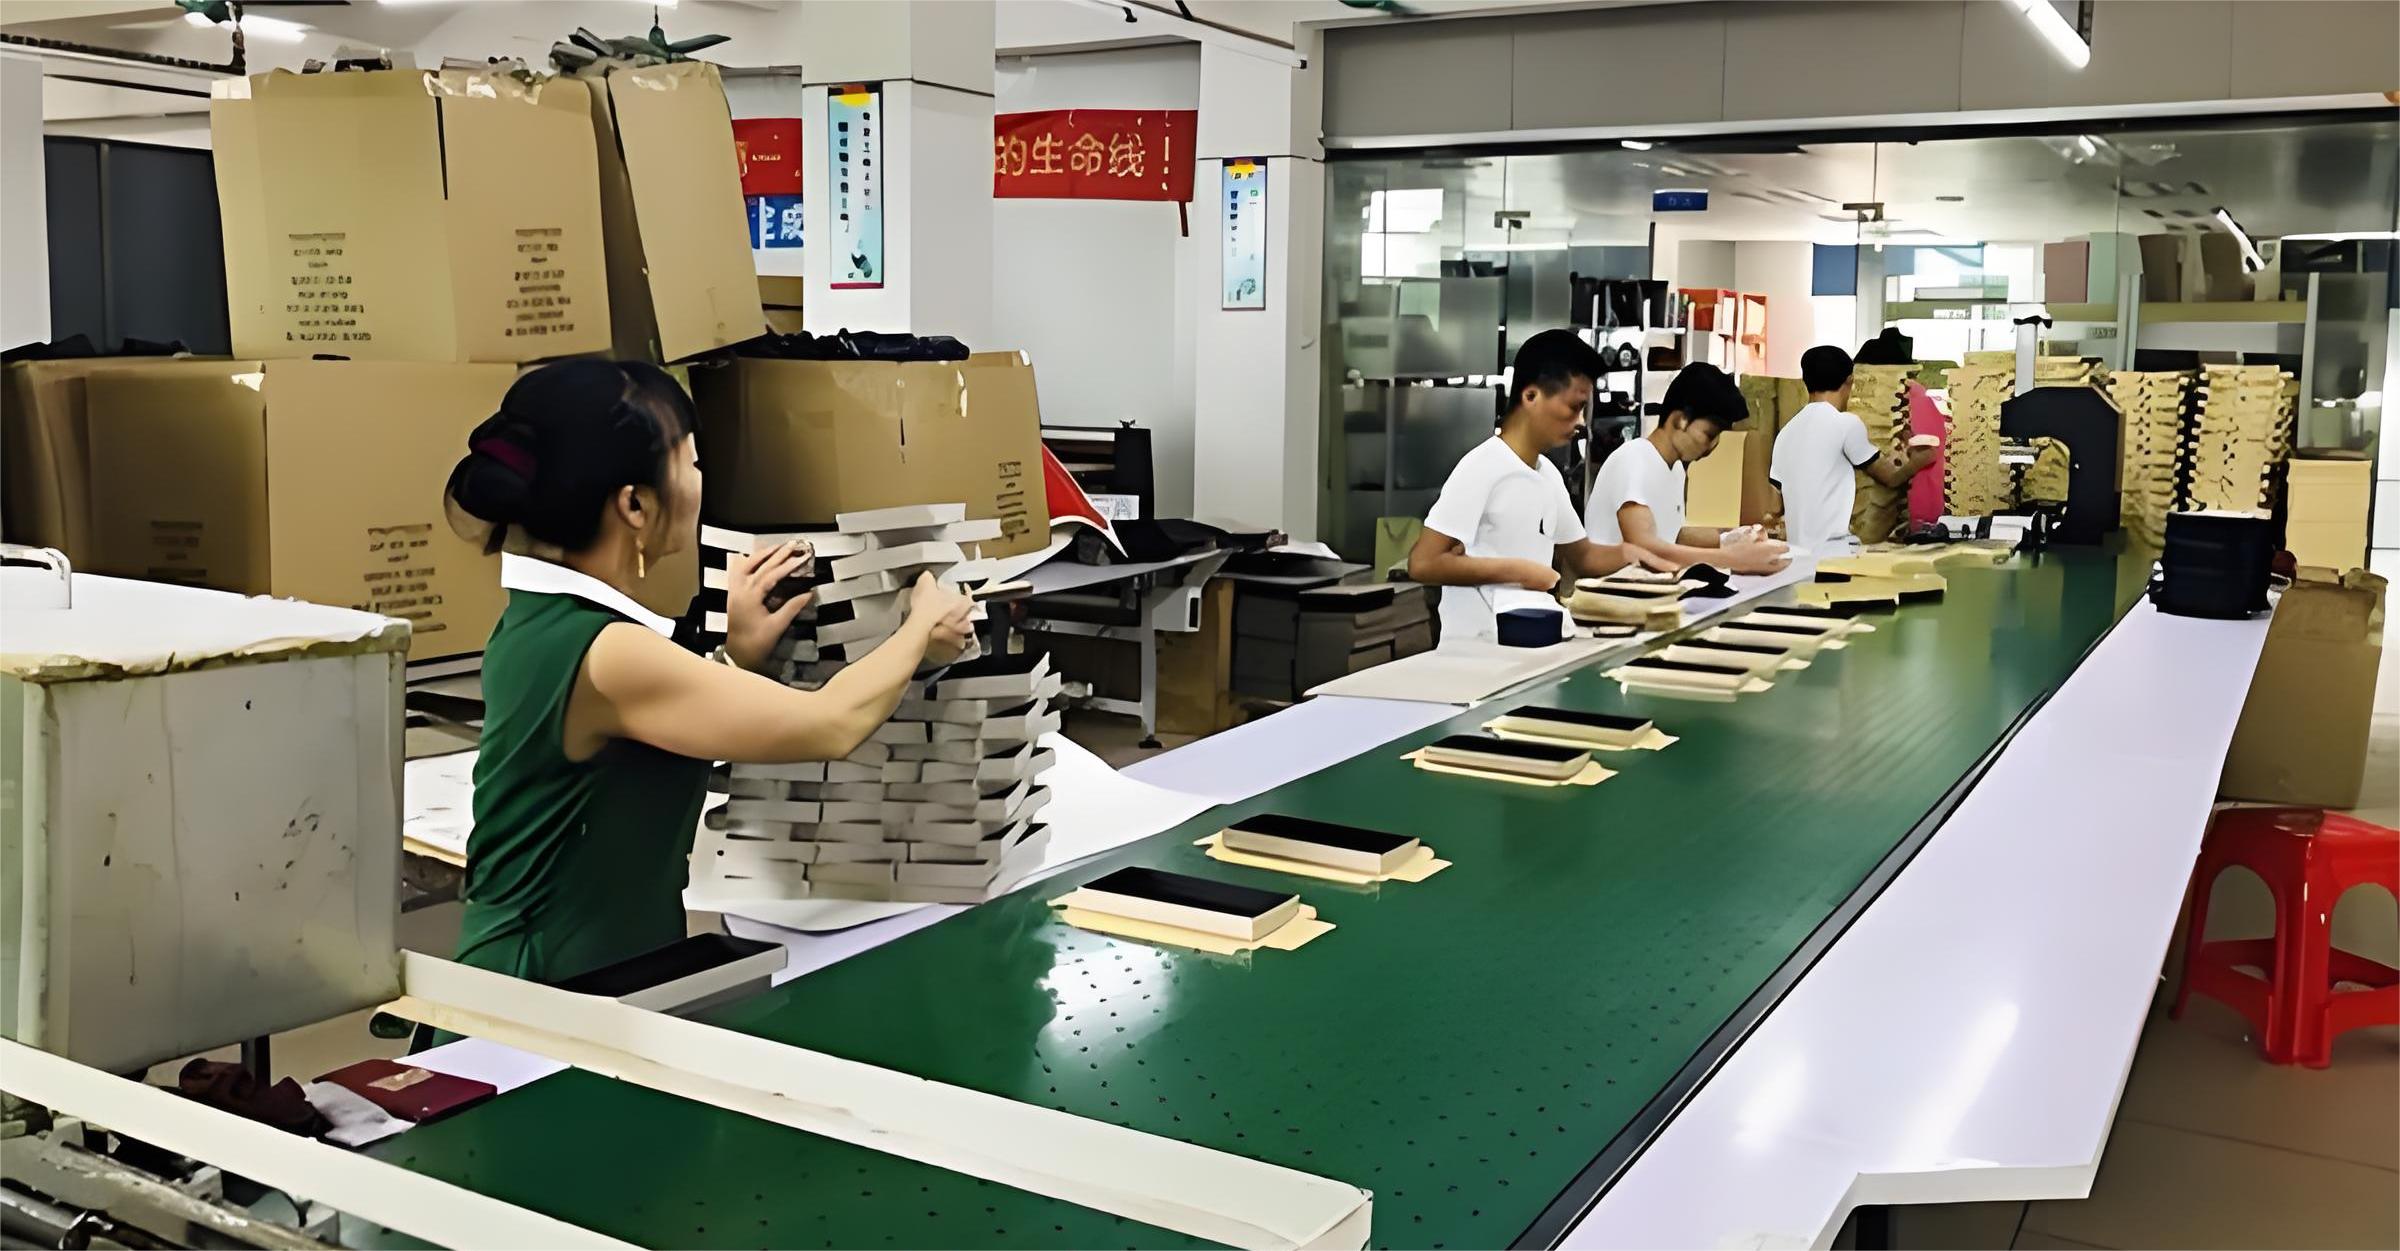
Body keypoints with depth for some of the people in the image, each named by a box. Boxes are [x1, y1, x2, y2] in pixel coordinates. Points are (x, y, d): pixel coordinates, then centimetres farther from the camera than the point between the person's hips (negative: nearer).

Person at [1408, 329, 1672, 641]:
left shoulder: (1549, 474, 10)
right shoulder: (1481, 468, -14)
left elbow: (1582, 557, 22)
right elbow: (1423, 563, -20)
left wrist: (1632, 554, 3)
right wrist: (1517, 570, -18)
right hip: (1479, 648, -8)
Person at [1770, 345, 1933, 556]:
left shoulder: (1786, 432, 12)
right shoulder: (1845, 423, -6)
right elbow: (1888, 477, 6)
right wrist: (1916, 463, 28)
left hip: (1799, 553, 7)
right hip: (1833, 552, -7)